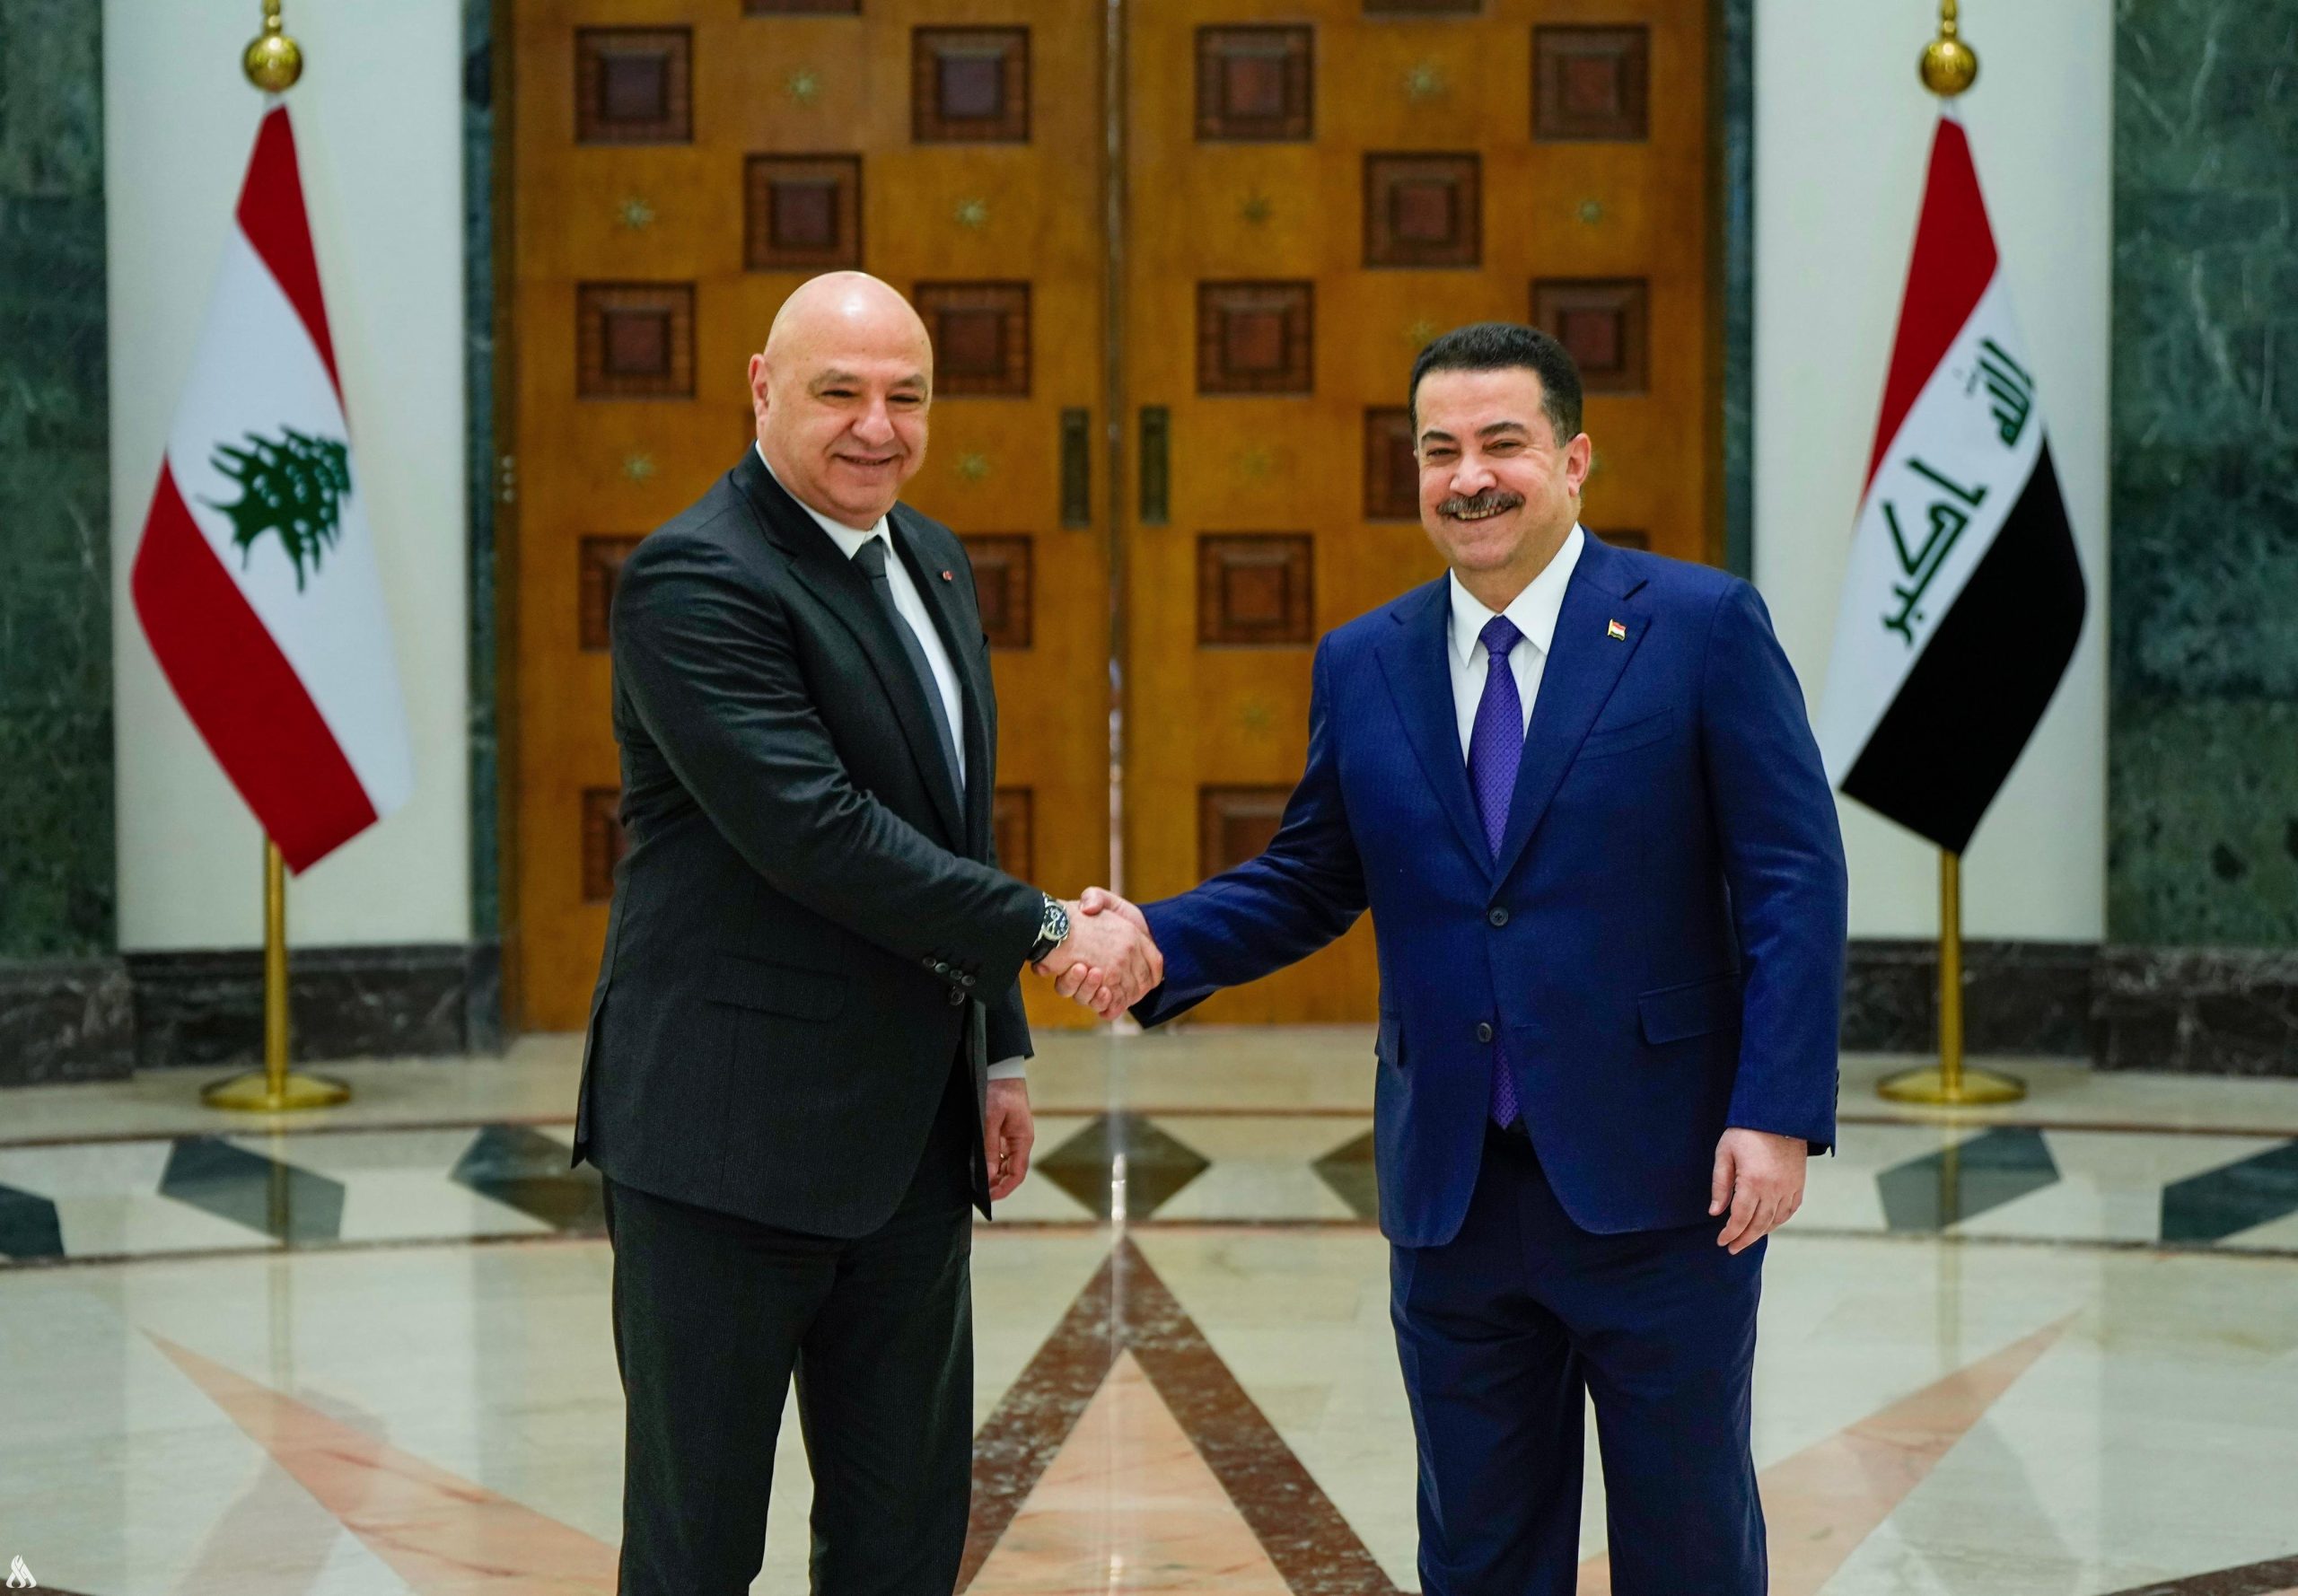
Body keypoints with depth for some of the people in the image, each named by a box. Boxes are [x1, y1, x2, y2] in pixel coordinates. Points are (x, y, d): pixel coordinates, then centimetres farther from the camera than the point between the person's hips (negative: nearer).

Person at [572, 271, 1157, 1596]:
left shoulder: (933, 563, 14)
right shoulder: (695, 579, -15)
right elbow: (815, 832, -24)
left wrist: (1002, 1050, 15)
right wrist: (1047, 930, -18)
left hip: (912, 1137, 8)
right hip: (732, 1138, -8)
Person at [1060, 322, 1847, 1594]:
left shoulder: (1704, 627, -5)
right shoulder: (1364, 665, 8)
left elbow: (1794, 881, -7)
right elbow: (1308, 882, 13)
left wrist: (1778, 1113, -15)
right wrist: (1157, 940, -7)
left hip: (1660, 1186, -4)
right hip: (1452, 1195, 4)